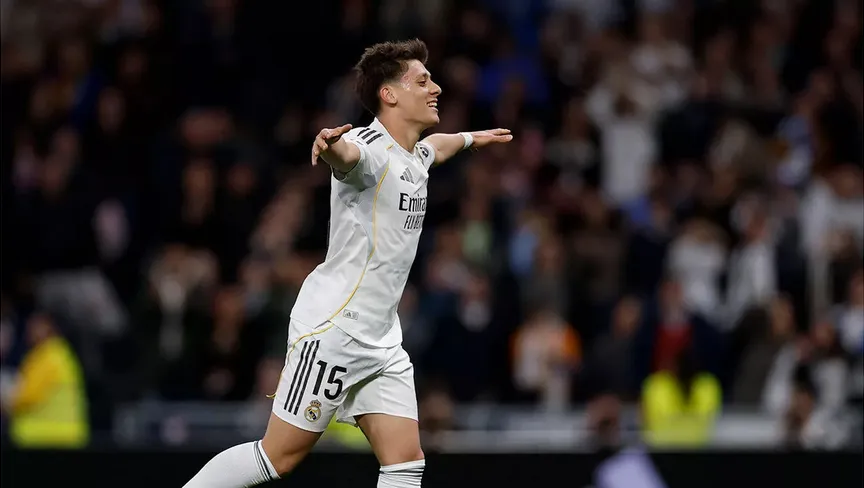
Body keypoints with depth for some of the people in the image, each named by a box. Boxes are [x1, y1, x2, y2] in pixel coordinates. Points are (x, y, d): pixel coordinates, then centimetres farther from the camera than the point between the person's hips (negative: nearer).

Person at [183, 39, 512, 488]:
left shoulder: (413, 158, 14)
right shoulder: (371, 148, -16)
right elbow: (346, 154, -42)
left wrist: (471, 138, 58)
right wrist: (329, 146, -65)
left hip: (382, 343, 9)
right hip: (332, 328, -9)